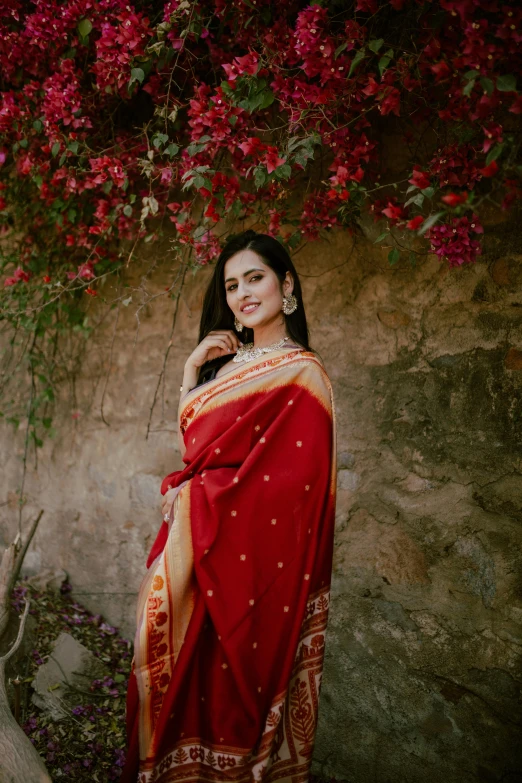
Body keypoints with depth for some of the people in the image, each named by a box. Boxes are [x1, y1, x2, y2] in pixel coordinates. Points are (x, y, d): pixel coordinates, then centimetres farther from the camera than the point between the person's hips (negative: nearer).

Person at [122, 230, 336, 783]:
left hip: (250, 546, -6)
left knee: (229, 669, 1)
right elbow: (191, 437, 16)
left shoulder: (299, 372, -9)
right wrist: (192, 369, 5)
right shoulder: (230, 362, 13)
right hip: (199, 528, 7)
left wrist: (196, 496, -13)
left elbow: (288, 479, -17)